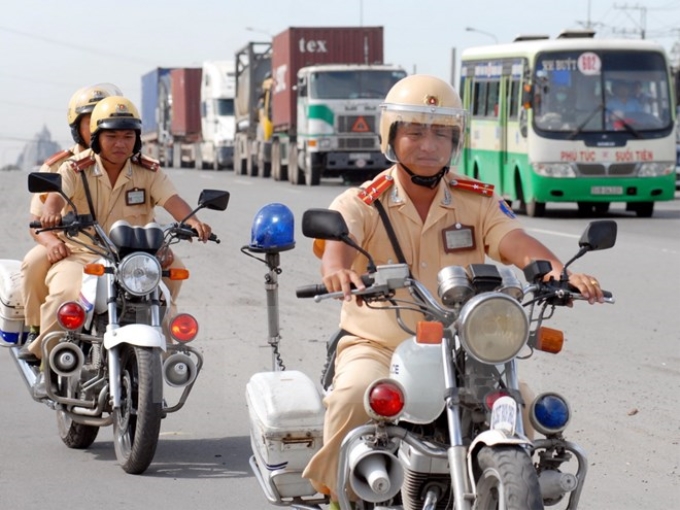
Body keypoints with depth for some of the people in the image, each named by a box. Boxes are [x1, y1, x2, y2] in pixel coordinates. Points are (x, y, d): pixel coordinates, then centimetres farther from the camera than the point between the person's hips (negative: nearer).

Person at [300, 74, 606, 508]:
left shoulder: (479, 203, 6)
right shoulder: (361, 204, -1)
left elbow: (516, 243, -11)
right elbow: (337, 240, -22)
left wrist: (559, 272, -34)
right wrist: (338, 271, -48)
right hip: (377, 346, -2)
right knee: (354, 396, -32)